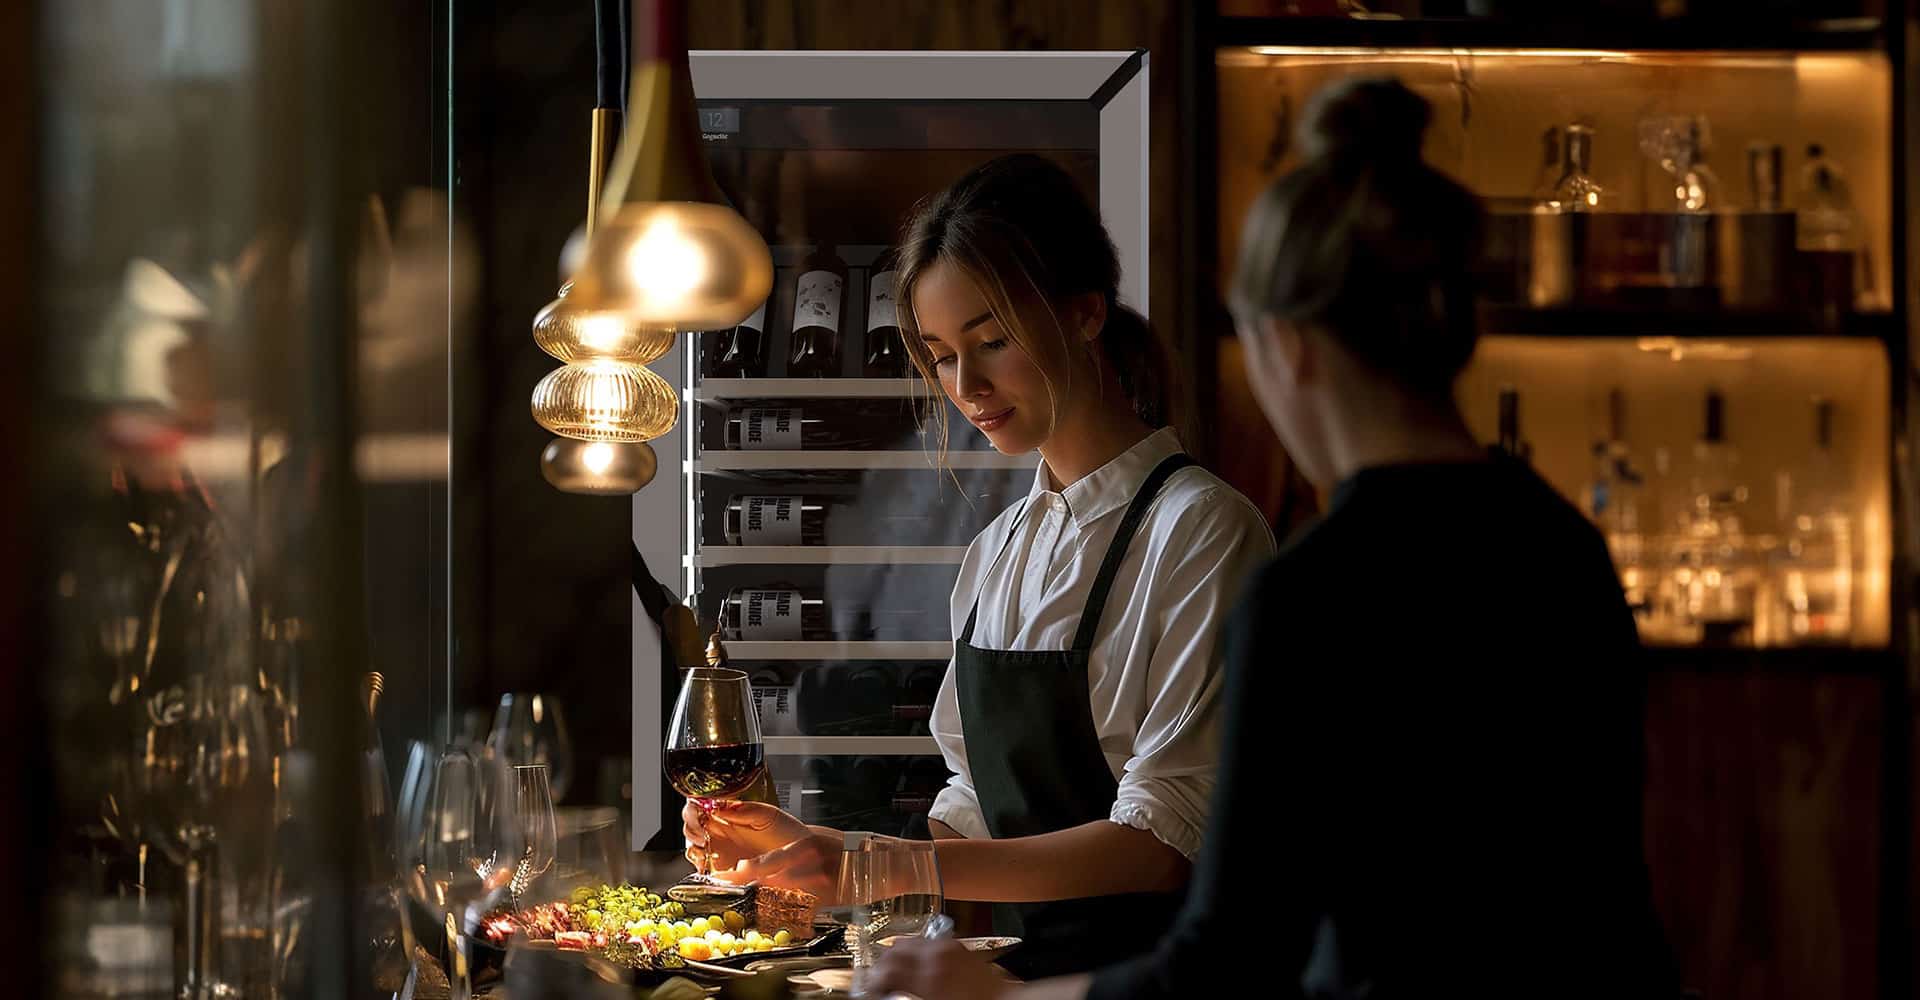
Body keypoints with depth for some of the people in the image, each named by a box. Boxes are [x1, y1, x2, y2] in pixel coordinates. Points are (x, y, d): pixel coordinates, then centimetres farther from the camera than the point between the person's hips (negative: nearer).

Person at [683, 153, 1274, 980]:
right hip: (1021, 965, 6)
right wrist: (814, 849, 1)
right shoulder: (997, 552, 15)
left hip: (1151, 971, -6)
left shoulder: (1198, 530, -7)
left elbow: (1166, 837, -14)